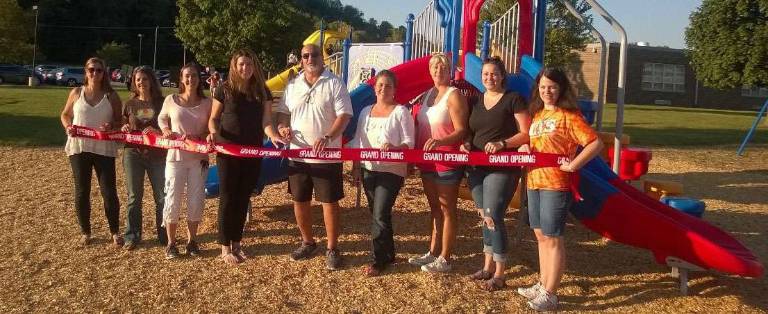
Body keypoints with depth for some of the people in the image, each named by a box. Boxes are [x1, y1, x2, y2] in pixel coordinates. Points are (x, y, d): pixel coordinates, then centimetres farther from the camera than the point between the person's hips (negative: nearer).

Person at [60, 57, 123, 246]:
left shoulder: (111, 96, 1)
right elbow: (65, 115, 15)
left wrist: (112, 126, -17)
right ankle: (85, 232, 21)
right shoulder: (76, 93, 5)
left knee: (109, 191, -2)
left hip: (104, 149, -1)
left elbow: (121, 120, 4)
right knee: (82, 191, 7)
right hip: (79, 148, 2)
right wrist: (68, 127, -5)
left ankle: (115, 232, 12)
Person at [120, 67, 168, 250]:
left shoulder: (161, 103, 3)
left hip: (157, 154, -1)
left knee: (162, 197, 2)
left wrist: (157, 131, -17)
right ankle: (132, 236, 15)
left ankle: (164, 235, 16)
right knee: (134, 197, 5)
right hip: (133, 154, 1)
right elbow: (122, 128, 15)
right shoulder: (129, 104, 9)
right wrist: (124, 129, -8)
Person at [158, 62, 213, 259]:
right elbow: (161, 118, 17)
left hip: (198, 158, 1)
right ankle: (171, 243, 15)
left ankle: (192, 241, 21)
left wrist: (201, 138, -12)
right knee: (172, 201, 1)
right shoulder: (171, 100, 1)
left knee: (196, 201, 5)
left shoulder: (206, 103, 2)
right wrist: (166, 130, -3)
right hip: (176, 157, -1)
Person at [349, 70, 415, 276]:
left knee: (380, 215, -10)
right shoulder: (366, 111, 11)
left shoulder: (400, 112, -6)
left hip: (391, 171, -6)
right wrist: (355, 167, 11)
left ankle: (378, 260, 0)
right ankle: (388, 254, 25)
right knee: (377, 214, 12)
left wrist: (394, 148, -30)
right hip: (368, 170, 6)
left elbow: (409, 143, -10)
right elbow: (358, 141, 15)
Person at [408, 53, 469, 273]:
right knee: (434, 208, 17)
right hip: (427, 160, 8)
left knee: (447, 209, 2)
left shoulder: (454, 95, -12)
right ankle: (433, 253, 28)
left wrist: (440, 141, -33)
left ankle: (444, 259, 10)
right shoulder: (428, 94, 12)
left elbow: (461, 131, -18)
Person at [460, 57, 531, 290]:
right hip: (477, 167, 7)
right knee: (484, 217, 12)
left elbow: (526, 134, -10)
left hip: (502, 168, -7)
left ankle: (499, 274, 1)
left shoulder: (513, 99, -6)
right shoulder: (477, 100, 13)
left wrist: (501, 143, -22)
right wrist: (467, 143, 0)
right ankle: (488, 266, 25)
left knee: (493, 217, -9)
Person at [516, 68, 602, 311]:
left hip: (556, 184, -8)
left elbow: (595, 143, -16)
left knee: (553, 238, -2)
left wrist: (573, 165, -18)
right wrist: (524, 148, 4)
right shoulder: (537, 114, 14)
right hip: (534, 181, 8)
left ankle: (550, 295, 5)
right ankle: (543, 284, 25)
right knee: (541, 235, 14)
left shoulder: (569, 116, -9)